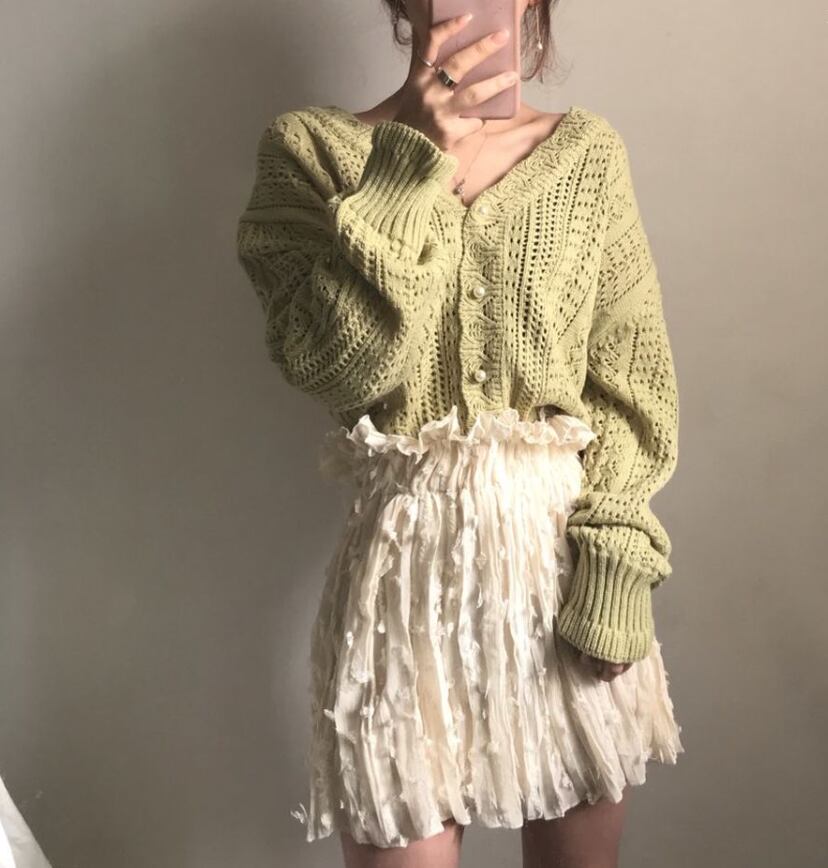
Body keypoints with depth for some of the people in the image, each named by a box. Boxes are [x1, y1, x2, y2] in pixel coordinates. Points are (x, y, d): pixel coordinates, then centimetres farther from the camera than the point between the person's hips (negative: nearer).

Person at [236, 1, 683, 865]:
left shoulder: (589, 153, 4)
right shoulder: (308, 146, 0)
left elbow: (632, 382, 2)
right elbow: (331, 361, -13)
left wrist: (615, 559, -8)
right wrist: (411, 164, -16)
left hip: (564, 557, 2)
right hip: (406, 565, -2)